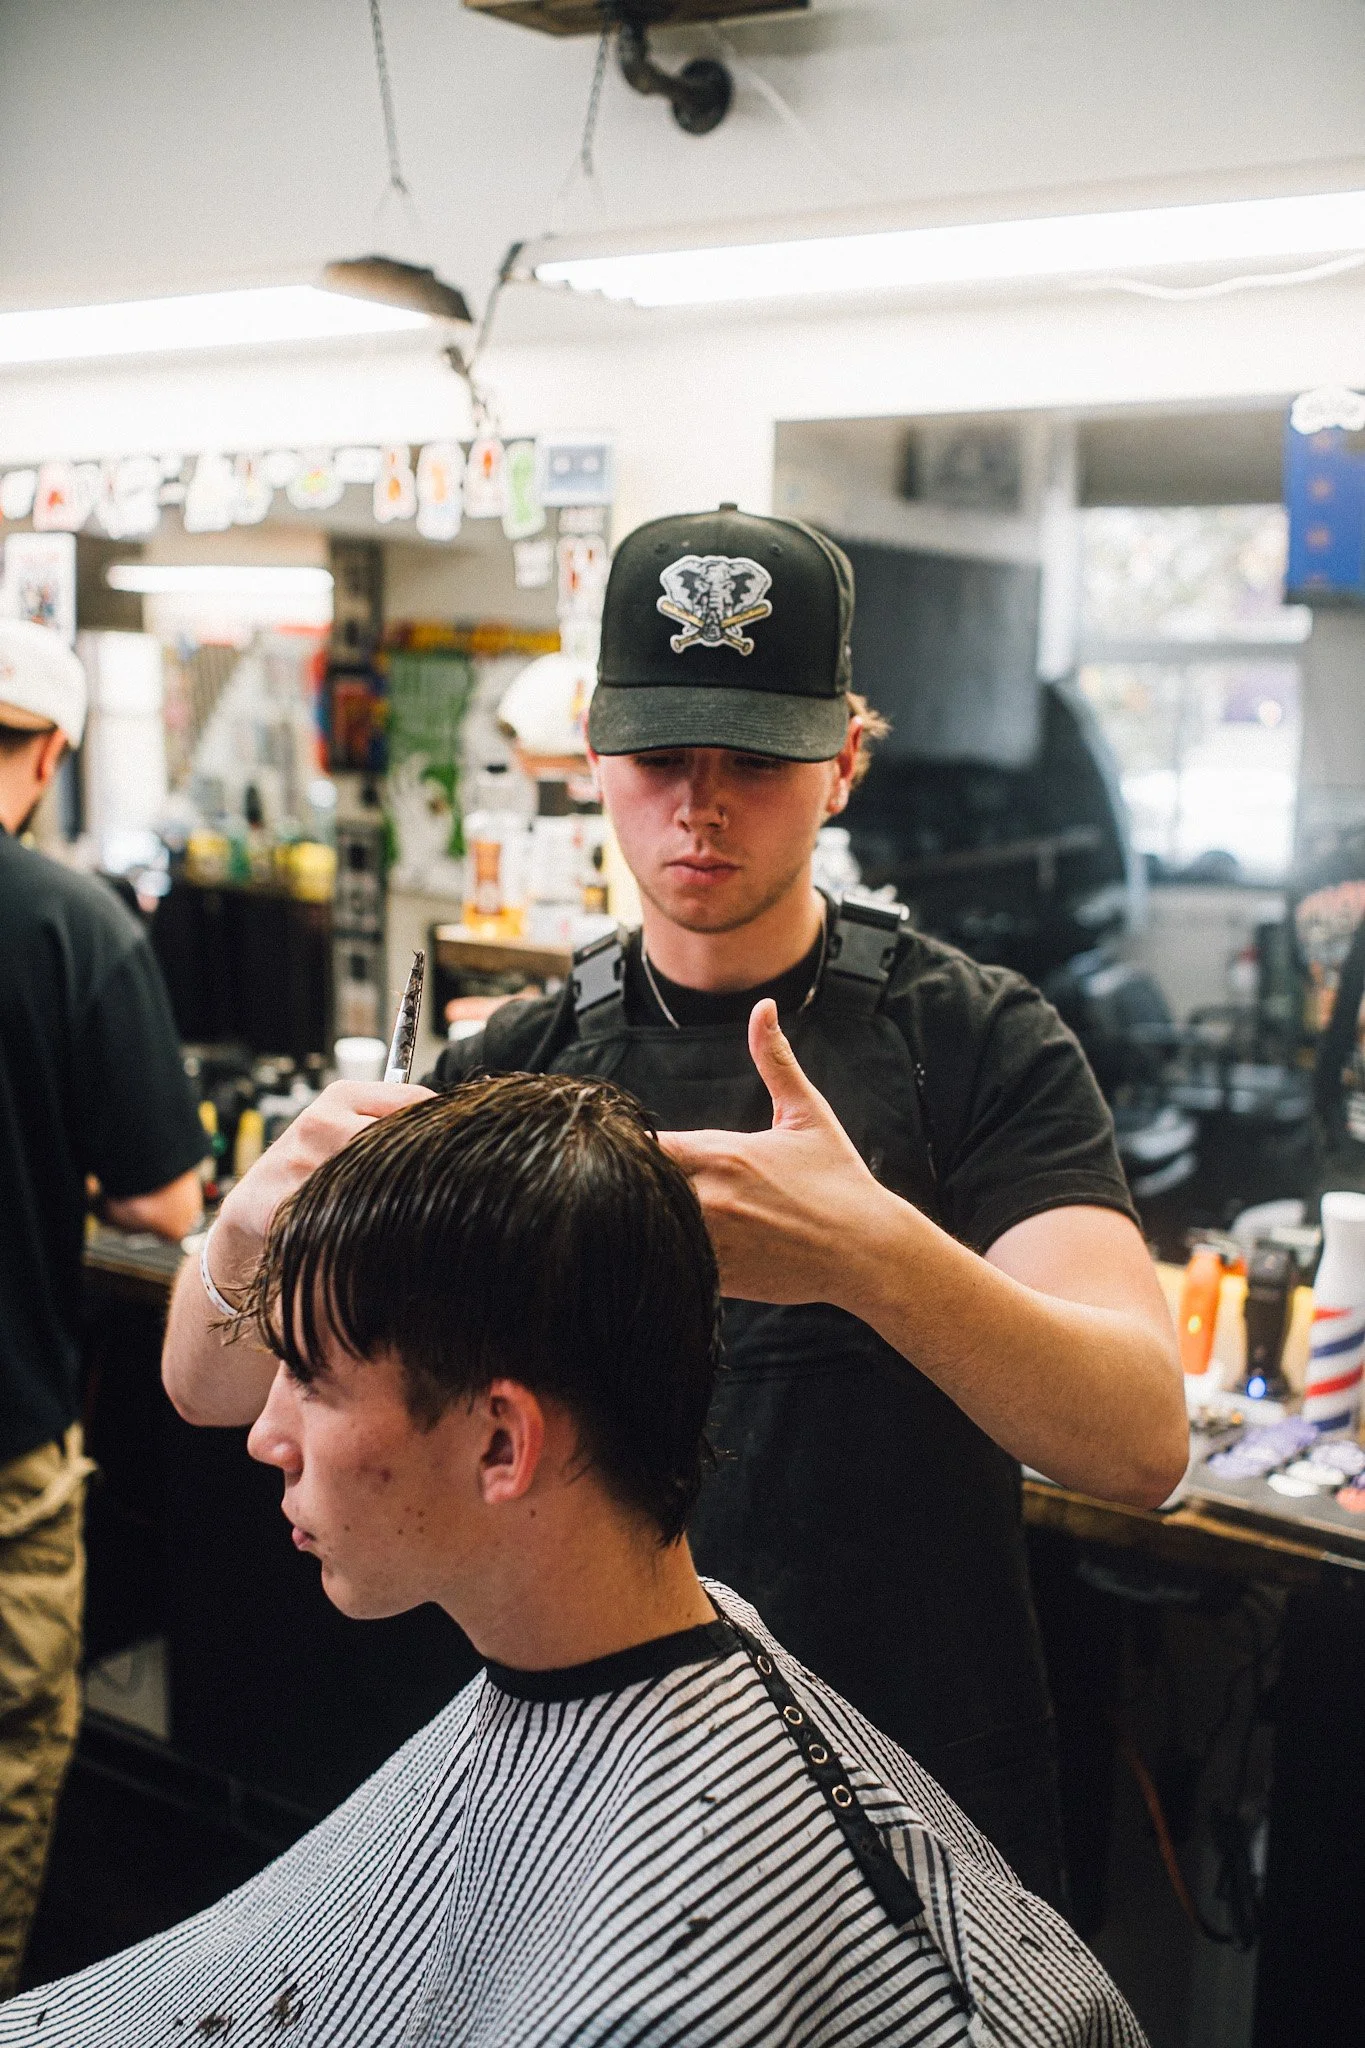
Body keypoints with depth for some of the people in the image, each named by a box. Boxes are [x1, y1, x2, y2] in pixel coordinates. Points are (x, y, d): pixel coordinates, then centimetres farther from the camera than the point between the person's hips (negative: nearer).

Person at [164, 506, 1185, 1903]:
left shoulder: (975, 1040, -12)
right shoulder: (516, 1068, -1)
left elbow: (1140, 1439, -25)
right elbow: (211, 1388, -7)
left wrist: (874, 1249, -44)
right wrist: (259, 1220, -31)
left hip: (927, 1795, -2)